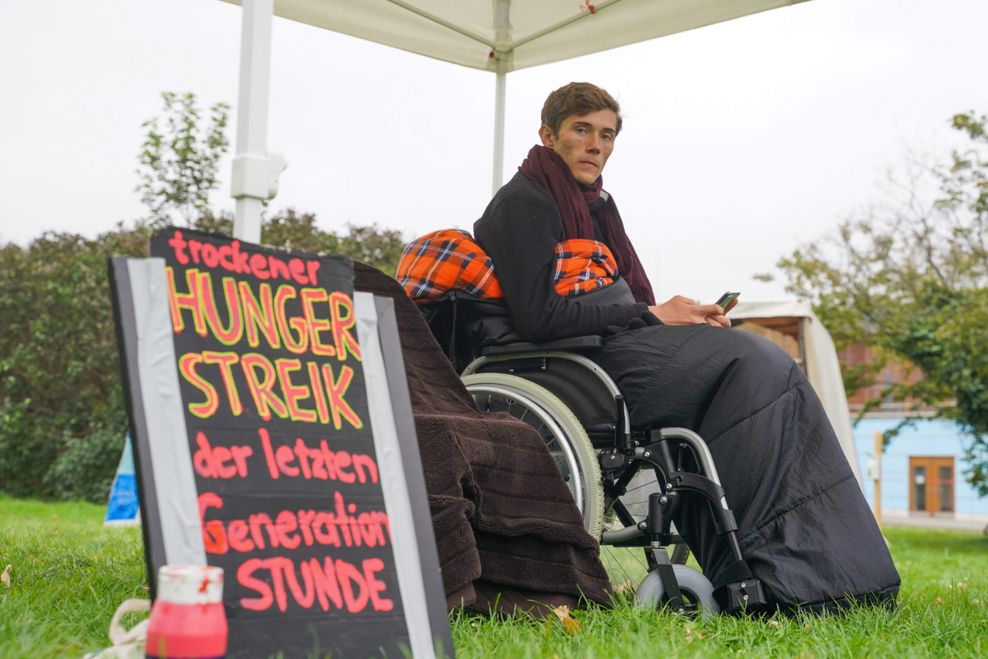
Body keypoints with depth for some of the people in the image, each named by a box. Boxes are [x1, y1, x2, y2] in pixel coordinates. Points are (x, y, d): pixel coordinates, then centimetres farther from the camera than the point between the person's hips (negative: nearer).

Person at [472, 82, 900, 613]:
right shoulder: (523, 203, -3)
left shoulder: (594, 204, 25)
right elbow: (538, 317, -16)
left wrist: (687, 318, -1)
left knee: (766, 367, -13)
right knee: (756, 367, -23)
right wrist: (652, 315, -11)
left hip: (616, 345, 8)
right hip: (578, 362, -8)